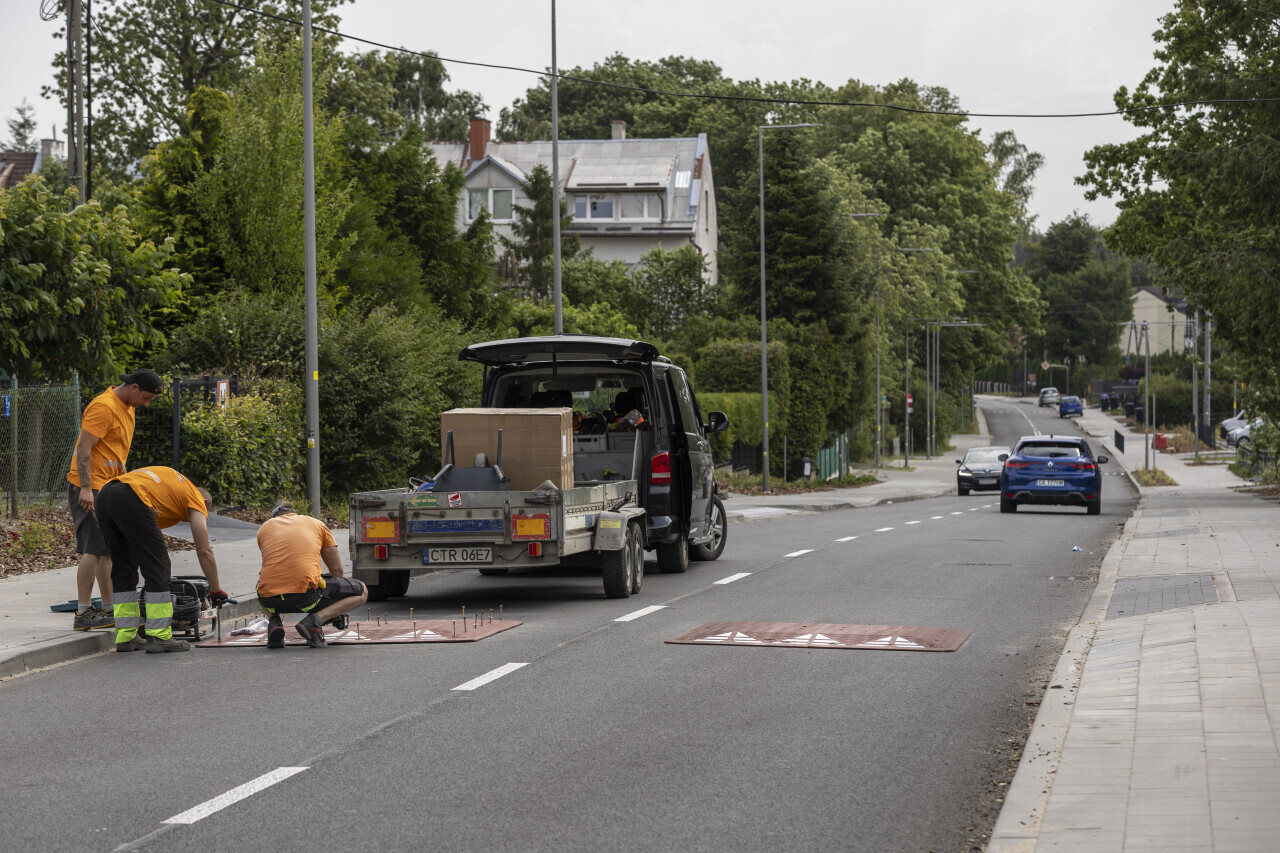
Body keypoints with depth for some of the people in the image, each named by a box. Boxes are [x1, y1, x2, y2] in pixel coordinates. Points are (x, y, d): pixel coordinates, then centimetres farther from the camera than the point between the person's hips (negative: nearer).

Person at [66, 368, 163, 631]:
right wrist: (86, 488, -25)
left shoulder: (126, 407, 15)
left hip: (108, 488, 10)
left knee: (107, 550, 12)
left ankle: (109, 610, 18)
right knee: (92, 549, -11)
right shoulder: (104, 407, -17)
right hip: (89, 488, -10)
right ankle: (83, 614, -11)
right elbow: (84, 448, -21)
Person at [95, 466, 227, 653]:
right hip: (130, 499, -8)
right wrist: (216, 590, 25)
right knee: (157, 566, 3)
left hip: (104, 495, 8)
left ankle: (125, 637, 19)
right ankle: (159, 637, 4)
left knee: (123, 568, 18)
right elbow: (204, 551, 15)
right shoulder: (196, 499, 19)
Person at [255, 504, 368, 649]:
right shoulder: (317, 524, 21)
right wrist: (337, 611, 40)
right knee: (361, 592, 17)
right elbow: (336, 569, 24)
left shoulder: (264, 527, 24)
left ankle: (273, 621, 10)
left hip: (270, 599, 3)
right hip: (306, 595, -3)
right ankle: (315, 620, -6)